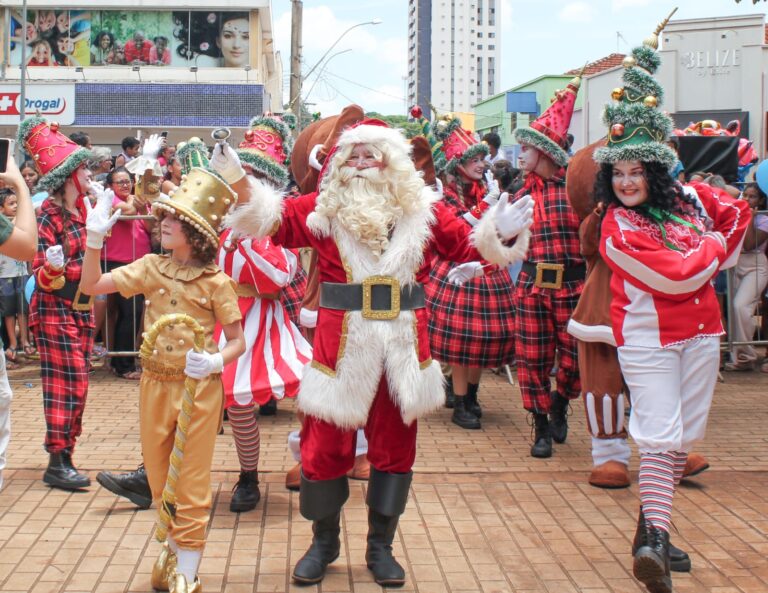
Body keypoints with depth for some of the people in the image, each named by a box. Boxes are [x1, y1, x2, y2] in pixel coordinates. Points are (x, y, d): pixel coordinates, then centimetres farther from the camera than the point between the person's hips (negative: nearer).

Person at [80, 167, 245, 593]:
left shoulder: (215, 281, -10)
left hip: (198, 388, -4)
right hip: (155, 384, 4)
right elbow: (91, 285, -2)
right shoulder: (152, 268, 0)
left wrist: (215, 361, -26)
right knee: (160, 480, 16)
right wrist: (95, 237, -14)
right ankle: (173, 549, 38)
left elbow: (237, 341, -6)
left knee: (191, 487, 4)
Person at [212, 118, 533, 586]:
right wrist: (240, 183, -18)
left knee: (394, 447, 10)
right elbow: (272, 218, -3)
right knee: (325, 448, 5)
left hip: (402, 347, 1)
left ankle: (381, 546, 26)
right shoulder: (324, 209, 0)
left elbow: (471, 246, 7)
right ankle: (324, 542, 26)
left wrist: (500, 234, -11)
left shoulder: (424, 210, 3)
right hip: (341, 346, -1)